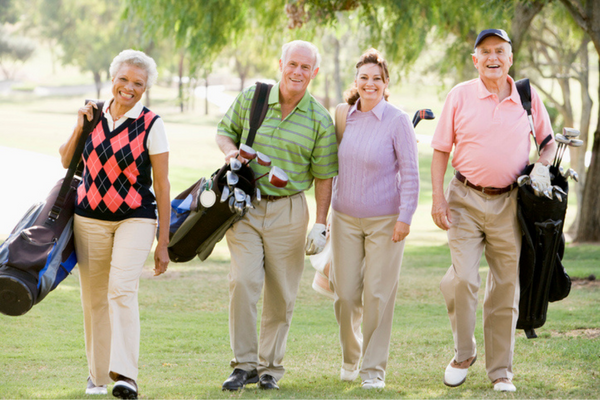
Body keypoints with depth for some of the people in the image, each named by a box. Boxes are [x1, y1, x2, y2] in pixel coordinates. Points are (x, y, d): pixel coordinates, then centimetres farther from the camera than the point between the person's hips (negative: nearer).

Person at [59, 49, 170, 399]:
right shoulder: (95, 115, 6)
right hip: (90, 217, 4)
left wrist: (164, 242, -5)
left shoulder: (151, 125, -6)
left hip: (135, 218, -4)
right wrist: (80, 127, -2)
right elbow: (67, 162, 15)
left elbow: (162, 184, -4)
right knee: (94, 298, 7)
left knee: (122, 289, -21)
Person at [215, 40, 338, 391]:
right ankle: (245, 364, -4)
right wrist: (230, 150, -8)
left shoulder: (320, 120, -1)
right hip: (245, 204, 0)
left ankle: (270, 367, 17)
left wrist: (320, 225, -1)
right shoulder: (251, 98, 1)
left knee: (281, 294, 3)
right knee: (243, 282, -13)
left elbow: (324, 177, 3)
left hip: (288, 209, 0)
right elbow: (225, 131, 16)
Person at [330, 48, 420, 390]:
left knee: (378, 295, -2)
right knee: (346, 294, 4)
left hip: (385, 221, -4)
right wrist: (327, 213, 17)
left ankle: (374, 369, 6)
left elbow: (410, 173, -9)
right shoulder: (345, 117, 6)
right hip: (345, 218, 4)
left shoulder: (398, 121, -9)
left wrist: (405, 217, -15)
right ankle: (350, 358, 26)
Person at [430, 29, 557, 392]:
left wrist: (542, 167, -6)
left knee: (506, 288, 5)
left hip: (509, 204, 2)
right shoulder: (460, 96, 0)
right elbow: (441, 150, 3)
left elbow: (549, 140, 16)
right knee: (463, 278, -15)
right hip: (466, 199, -2)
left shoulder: (529, 98, 4)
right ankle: (464, 354, 9)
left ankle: (501, 371, 17)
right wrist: (438, 198, -6)